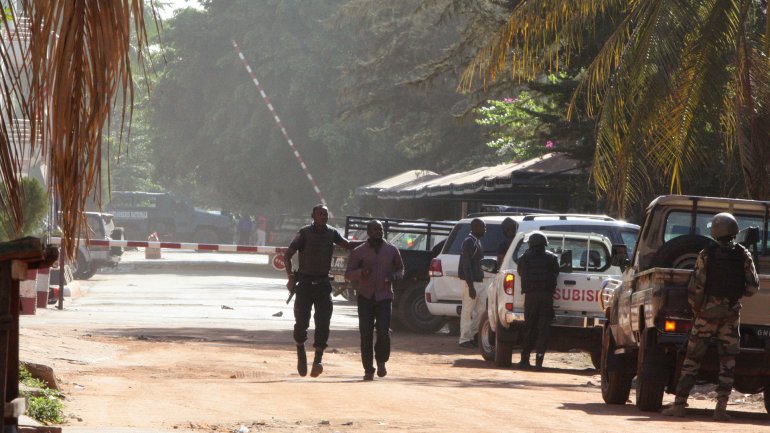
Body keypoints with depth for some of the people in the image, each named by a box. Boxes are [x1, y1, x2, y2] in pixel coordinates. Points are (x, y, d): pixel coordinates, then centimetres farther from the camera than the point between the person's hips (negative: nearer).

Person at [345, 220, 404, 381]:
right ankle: (368, 370, 5)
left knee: (383, 332, -14)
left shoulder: (392, 250, 6)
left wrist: (395, 276, -6)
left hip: (384, 296, 0)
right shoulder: (359, 252, 2)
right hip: (365, 297, 0)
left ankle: (381, 361, 12)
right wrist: (361, 272, -18)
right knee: (366, 335, -4)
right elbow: (348, 274, 3)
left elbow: (400, 268, 18)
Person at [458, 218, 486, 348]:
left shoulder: (477, 242, 16)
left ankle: (472, 335, 18)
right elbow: (466, 265, -20)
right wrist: (470, 286, -23)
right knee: (468, 311, -4)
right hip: (471, 282, -10)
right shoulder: (469, 242, -15)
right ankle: (465, 339, 1)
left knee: (481, 309, 10)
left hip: (478, 281, 10)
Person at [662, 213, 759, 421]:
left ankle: (679, 404, 1)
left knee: (692, 360, 4)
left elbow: (696, 287, -9)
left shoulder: (706, 255, -7)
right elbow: (753, 287, -1)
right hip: (731, 315, 1)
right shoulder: (743, 255, -1)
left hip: (707, 312, -1)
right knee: (727, 363, 6)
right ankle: (721, 408, -1)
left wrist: (696, 308, 7)